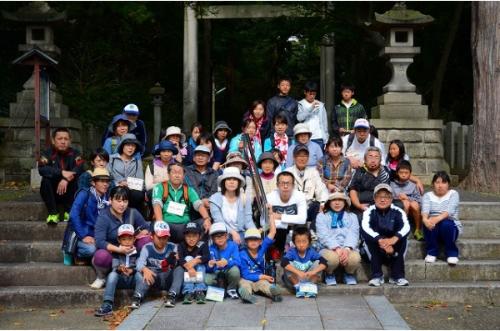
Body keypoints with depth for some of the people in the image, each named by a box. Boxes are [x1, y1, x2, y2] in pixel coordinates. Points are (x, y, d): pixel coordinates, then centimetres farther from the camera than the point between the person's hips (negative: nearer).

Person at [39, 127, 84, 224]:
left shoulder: (75, 154, -1)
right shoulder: (48, 154, -2)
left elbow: (79, 168, -21)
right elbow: (42, 169, -21)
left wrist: (66, 179, -38)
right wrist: (62, 173, -33)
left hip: (69, 193, 0)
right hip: (53, 193, 0)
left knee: (75, 179, -26)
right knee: (45, 181, -27)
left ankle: (69, 212, -15)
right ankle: (53, 213, -20)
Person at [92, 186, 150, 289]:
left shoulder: (132, 213, -4)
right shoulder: (103, 217, -17)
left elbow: (146, 228, 4)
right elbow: (99, 242, -27)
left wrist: (141, 234, -21)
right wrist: (118, 249, -41)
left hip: (129, 252, 3)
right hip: (111, 251, -3)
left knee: (146, 239, -22)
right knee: (101, 256, -39)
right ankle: (101, 277, -4)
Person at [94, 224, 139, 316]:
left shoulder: (137, 252, 2)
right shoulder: (116, 252, 5)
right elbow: (114, 267, -8)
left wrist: (131, 270, -31)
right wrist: (119, 268, -32)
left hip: (133, 279, -1)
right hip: (120, 280, 1)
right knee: (112, 274, -28)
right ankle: (107, 305, -39)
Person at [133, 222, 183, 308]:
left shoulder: (172, 248, -3)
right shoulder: (147, 248, -5)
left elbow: (177, 266, -13)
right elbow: (140, 264, -21)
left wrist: (175, 261, -38)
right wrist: (145, 269, -44)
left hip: (169, 280, 1)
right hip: (154, 280, 0)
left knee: (180, 268, -26)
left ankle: (172, 295, -34)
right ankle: (138, 297, -39)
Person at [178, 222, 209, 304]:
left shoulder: (202, 245, -9)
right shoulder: (181, 246, -8)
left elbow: (207, 257, -25)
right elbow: (179, 259, -24)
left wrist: (195, 261, -39)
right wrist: (189, 267, -40)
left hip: (200, 271, 0)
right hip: (186, 273, 0)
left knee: (200, 261, -24)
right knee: (188, 258, -24)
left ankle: (199, 291, -32)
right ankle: (188, 292, -36)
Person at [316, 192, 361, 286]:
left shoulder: (352, 217, 18)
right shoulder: (321, 216, 12)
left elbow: (353, 235, 1)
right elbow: (323, 236, -4)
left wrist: (347, 249, -20)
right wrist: (336, 248, -20)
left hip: (348, 249, 2)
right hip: (329, 249, -1)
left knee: (355, 258, -34)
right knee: (332, 258, -38)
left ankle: (350, 274, 2)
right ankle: (329, 275, -2)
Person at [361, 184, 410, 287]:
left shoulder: (398, 212, -7)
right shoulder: (370, 211, -10)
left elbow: (406, 227, -26)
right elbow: (365, 227, -29)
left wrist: (394, 239, -45)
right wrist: (380, 241, -44)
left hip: (393, 249, 1)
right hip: (376, 251, 0)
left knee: (402, 235, -26)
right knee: (366, 233, -27)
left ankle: (397, 276, -21)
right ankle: (377, 275, -24)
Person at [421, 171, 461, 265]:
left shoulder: (453, 194, 2)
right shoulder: (428, 195, 8)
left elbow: (449, 210, -18)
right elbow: (425, 209, -13)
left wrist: (437, 219, -39)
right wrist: (425, 219, -39)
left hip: (450, 227, -1)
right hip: (433, 229, 1)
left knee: (446, 223, -34)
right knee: (429, 223, -31)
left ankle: (452, 253, -13)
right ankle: (432, 252, -12)